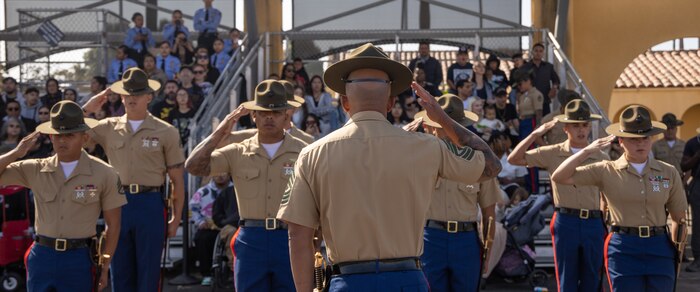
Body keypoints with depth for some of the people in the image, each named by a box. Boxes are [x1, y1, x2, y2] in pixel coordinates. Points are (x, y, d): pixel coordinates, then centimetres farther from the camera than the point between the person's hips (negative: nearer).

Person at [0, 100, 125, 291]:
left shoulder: (104, 174, -3)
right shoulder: (35, 170, 3)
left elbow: (113, 224, 1)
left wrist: (105, 266, 0)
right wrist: (16, 153, -11)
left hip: (78, 259, -2)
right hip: (41, 256, 3)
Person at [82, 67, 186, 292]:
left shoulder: (166, 132, 0)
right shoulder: (108, 128, 6)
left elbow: (177, 180, 2)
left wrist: (176, 219, 0)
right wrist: (87, 109, -4)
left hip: (150, 204, -2)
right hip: (118, 203, 3)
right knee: (120, 273, 11)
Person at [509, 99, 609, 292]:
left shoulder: (602, 159, 5)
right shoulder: (552, 154, 2)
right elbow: (514, 159, -3)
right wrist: (536, 133, -9)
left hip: (594, 223, 2)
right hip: (565, 221, -2)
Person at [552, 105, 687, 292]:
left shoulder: (668, 173, 6)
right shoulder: (606, 171, 0)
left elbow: (679, 218, 11)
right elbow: (559, 177, -5)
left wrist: (675, 251, 4)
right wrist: (588, 151, -9)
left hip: (660, 248, 2)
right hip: (624, 249, -2)